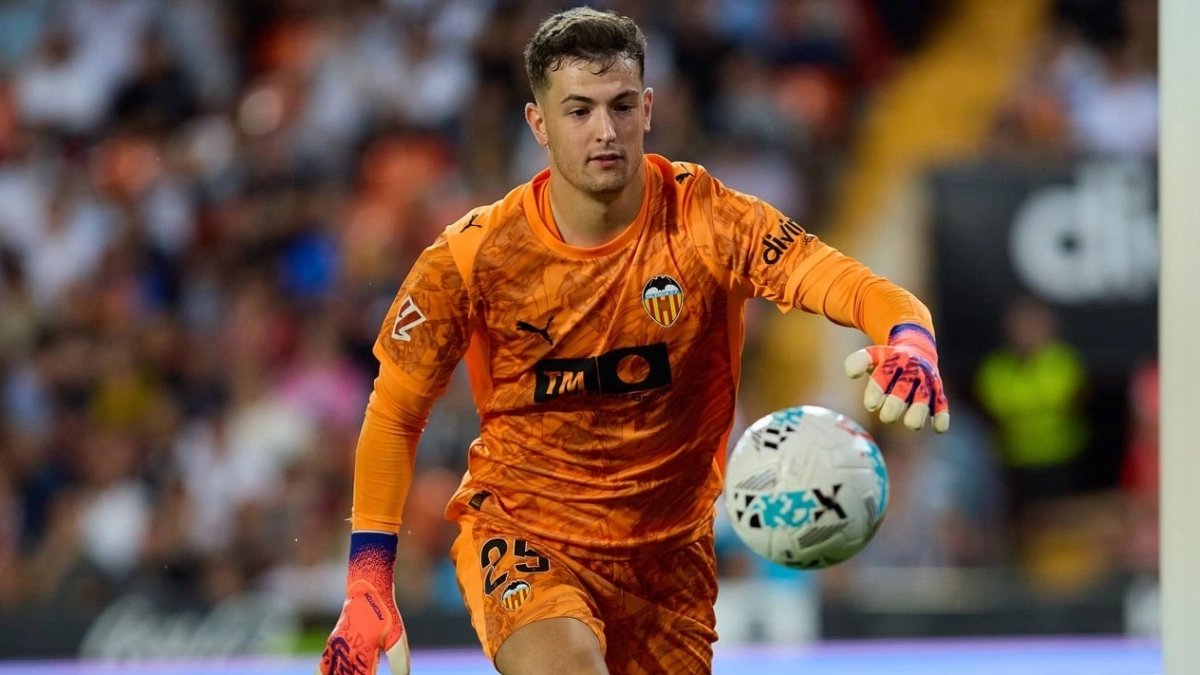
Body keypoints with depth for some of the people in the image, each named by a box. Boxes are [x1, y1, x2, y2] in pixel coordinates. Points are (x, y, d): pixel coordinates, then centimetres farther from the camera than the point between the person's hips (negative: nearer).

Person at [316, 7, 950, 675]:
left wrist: (910, 341, -49)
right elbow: (395, 413, -1)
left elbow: (848, 282, -25)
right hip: (520, 531, -3)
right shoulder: (473, 257, -12)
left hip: (668, 546, 3)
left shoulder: (705, 219, -14)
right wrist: (368, 584, -6)